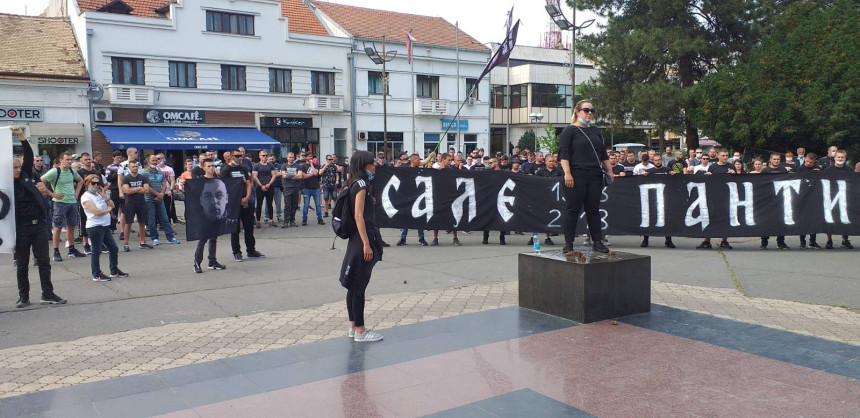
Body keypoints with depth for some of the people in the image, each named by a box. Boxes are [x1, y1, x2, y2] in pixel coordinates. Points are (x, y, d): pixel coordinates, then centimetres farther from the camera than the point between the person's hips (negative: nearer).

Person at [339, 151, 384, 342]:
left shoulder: (355, 184, 14)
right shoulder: (361, 184, -13)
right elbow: (358, 216, -19)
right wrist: (366, 244, -22)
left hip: (358, 239, 10)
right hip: (363, 238, -10)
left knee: (355, 285, 13)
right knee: (359, 285, -4)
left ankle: (354, 326, 22)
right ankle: (360, 331, 2)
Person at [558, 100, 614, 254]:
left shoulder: (595, 132, 19)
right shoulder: (570, 130, -1)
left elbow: (603, 154, 24)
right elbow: (564, 154, -9)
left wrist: (610, 171, 18)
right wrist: (567, 173, -18)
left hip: (595, 176, 6)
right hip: (576, 176, -6)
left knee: (594, 209, 8)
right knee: (572, 209, -1)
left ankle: (597, 242, 13)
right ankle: (568, 243, 4)